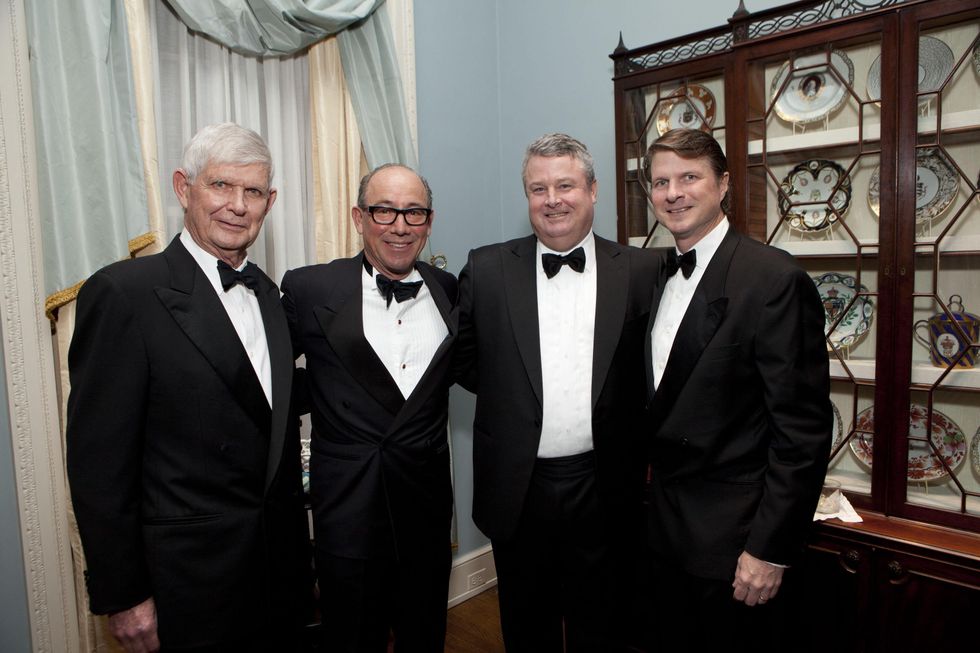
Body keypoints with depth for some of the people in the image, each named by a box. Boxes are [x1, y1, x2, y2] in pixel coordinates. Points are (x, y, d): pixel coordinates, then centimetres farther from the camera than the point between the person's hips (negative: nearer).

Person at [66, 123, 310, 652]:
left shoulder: (268, 293, 5)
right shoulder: (124, 293, -16)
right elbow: (98, 460, -14)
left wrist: (298, 552, 13)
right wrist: (122, 597, -11)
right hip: (190, 581, -6)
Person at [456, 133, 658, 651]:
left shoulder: (641, 271, -3)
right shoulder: (487, 269, -2)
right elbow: (462, 360, 7)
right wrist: (509, 393, -1)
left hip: (603, 488, 0)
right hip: (516, 488, 1)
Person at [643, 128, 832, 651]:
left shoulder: (775, 279, -17)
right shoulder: (658, 275, 6)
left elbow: (804, 427, -18)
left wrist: (770, 548, -17)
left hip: (732, 535, -6)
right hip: (665, 526, 7)